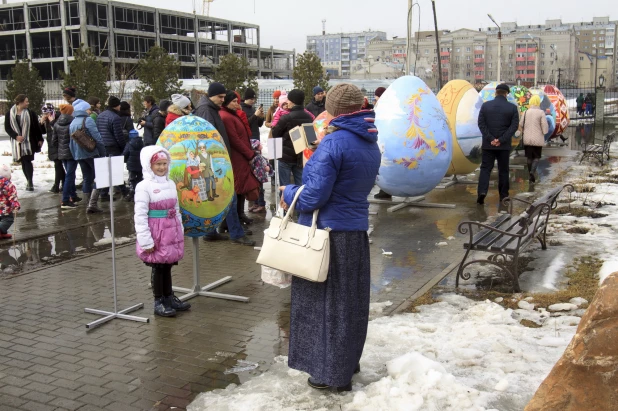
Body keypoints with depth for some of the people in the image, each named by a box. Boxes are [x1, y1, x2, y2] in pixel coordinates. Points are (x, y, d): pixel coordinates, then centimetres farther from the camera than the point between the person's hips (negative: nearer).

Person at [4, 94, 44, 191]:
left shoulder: (30, 113, -1)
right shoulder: (9, 113, 1)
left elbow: (37, 127, 2)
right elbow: (7, 128, 2)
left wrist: (40, 139, -1)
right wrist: (16, 136, -12)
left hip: (29, 141, -2)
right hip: (17, 142, 2)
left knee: (28, 161, -10)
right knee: (23, 162, 9)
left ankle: (30, 182, -5)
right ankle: (29, 181, 20)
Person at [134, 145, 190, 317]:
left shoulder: (171, 184, 9)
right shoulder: (144, 187, -12)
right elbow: (140, 216, -15)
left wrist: (180, 231, 14)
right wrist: (145, 240, -18)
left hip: (172, 231, 6)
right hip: (156, 232, -6)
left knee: (168, 266, 14)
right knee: (158, 268, 2)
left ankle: (169, 297, 27)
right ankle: (158, 302, 14)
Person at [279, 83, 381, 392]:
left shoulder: (333, 143, -18)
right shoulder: (371, 144, 8)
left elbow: (313, 196, -21)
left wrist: (288, 193, -1)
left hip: (327, 232, -8)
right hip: (357, 230, 8)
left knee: (326, 302, 5)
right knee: (350, 301, 19)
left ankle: (332, 373, 15)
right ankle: (348, 361, 34)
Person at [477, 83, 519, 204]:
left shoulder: (485, 105, 1)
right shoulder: (512, 108, -1)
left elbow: (481, 123, -5)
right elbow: (514, 126, -8)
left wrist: (490, 138, -10)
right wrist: (501, 140, -12)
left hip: (488, 144, 0)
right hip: (504, 145, 0)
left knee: (485, 168, 3)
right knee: (503, 170, 10)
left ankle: (482, 191, -17)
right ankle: (503, 196, 15)